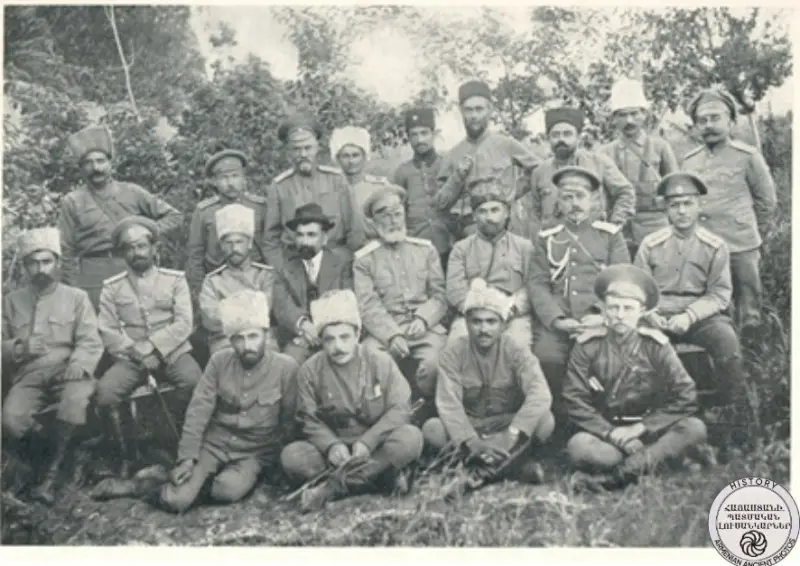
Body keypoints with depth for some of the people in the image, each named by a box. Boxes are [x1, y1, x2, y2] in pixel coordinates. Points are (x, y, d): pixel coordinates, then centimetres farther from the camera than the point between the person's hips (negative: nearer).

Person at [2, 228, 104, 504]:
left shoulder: (77, 297, 11)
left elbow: (90, 342, 1)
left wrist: (78, 365, -20)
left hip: (67, 371, -1)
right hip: (28, 374, 2)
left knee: (76, 399, -36)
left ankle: (52, 473, -23)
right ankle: (32, 455, 7)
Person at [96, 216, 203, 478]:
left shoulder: (175, 280, 5)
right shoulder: (112, 287, 9)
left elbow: (184, 324, -4)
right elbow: (108, 331, 3)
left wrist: (151, 345, -16)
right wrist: (135, 351, -13)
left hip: (173, 351, -1)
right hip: (131, 357, 2)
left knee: (194, 382, -32)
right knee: (104, 393, -25)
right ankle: (126, 454, -3)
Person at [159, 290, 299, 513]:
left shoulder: (286, 367, -9)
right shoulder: (219, 361, -3)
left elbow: (289, 421, -3)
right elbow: (198, 410, -4)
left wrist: (282, 465, -3)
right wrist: (187, 457, -10)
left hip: (255, 452, -1)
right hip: (214, 444, 2)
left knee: (226, 491, -30)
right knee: (175, 500, -17)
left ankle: (249, 477, 3)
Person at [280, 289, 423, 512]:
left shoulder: (380, 362, -6)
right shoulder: (310, 370, -3)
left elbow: (400, 409, -10)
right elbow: (310, 420, -2)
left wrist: (367, 442, -22)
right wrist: (331, 445, -23)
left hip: (376, 446, -1)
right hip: (335, 450, 1)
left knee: (411, 437, -31)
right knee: (291, 456, -27)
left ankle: (335, 487, -26)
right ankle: (386, 476, -24)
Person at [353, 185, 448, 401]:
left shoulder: (425, 249, 14)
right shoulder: (364, 259, 8)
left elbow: (439, 295, 10)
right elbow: (368, 306, -2)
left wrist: (423, 319, -10)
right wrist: (392, 336, -18)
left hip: (424, 327, 1)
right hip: (385, 329, -1)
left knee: (436, 363, -29)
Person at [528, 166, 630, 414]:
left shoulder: (610, 234, 16)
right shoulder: (547, 239, 19)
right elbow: (537, 284, 8)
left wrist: (604, 316, -11)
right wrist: (556, 319, -10)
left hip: (598, 319, -1)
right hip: (555, 320, 1)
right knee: (546, 358, -27)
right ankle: (560, 418, -5)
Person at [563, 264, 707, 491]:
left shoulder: (656, 345, -3)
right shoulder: (587, 345, -5)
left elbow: (686, 398, -7)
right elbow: (575, 401, -6)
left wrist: (640, 428, -15)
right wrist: (610, 433, -19)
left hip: (648, 430, 2)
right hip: (603, 429, -2)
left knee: (695, 428, -27)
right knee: (578, 447, -34)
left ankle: (614, 477, -31)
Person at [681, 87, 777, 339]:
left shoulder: (747, 157, -2)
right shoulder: (688, 161, 8)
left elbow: (766, 201, 5)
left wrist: (753, 236, 10)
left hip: (740, 250, -4)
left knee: (748, 316, 3)